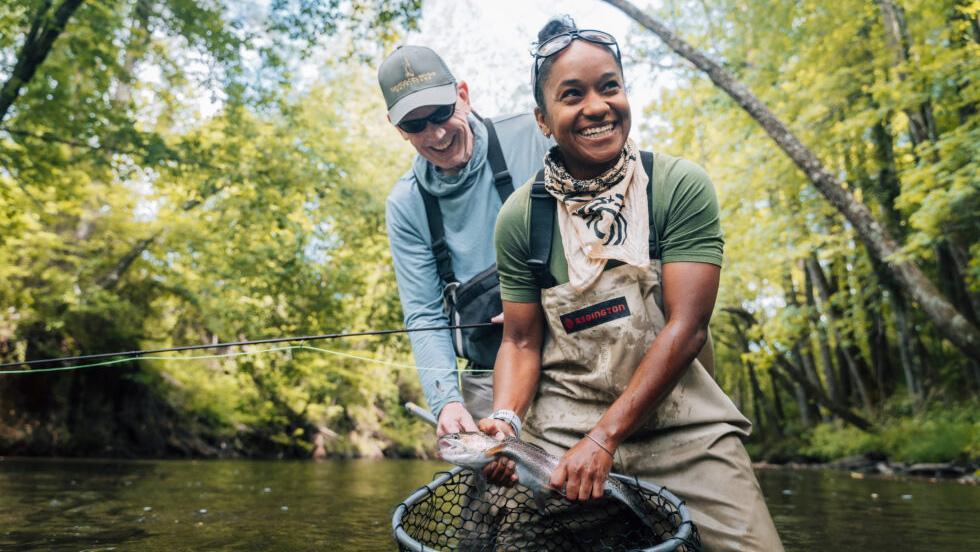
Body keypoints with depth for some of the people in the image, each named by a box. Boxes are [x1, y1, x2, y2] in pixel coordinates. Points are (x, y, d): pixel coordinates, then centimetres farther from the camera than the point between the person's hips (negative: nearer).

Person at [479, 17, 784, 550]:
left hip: (681, 423, 0)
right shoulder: (520, 216, -4)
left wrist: (604, 436, -19)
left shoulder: (681, 186, -9)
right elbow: (521, 342, 2)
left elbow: (686, 326, -14)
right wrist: (505, 419, -18)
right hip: (562, 426, 1)